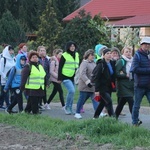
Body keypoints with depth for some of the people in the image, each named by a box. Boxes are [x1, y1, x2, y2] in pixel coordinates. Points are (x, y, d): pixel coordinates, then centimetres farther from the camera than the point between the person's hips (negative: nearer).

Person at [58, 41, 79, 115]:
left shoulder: (77, 55, 13)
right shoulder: (64, 56, -6)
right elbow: (60, 67, -5)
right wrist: (59, 78, -9)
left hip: (73, 77, 6)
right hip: (66, 77, -6)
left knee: (71, 92, 8)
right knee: (71, 91, -20)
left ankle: (70, 109, 18)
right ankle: (67, 107, -6)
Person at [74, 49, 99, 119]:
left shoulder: (93, 63, 14)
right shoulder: (84, 63, -13)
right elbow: (82, 74, -23)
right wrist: (88, 82, -28)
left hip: (93, 86, 7)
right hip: (85, 86, -7)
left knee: (95, 100, -1)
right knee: (82, 99, 2)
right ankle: (77, 113, 13)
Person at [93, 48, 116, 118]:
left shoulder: (112, 63, 7)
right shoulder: (101, 65, -12)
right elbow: (97, 78, -13)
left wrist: (114, 85, 8)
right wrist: (97, 90, -16)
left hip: (109, 87, 7)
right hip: (102, 87, -7)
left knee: (103, 102, 12)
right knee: (109, 101, -15)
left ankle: (95, 116, 24)